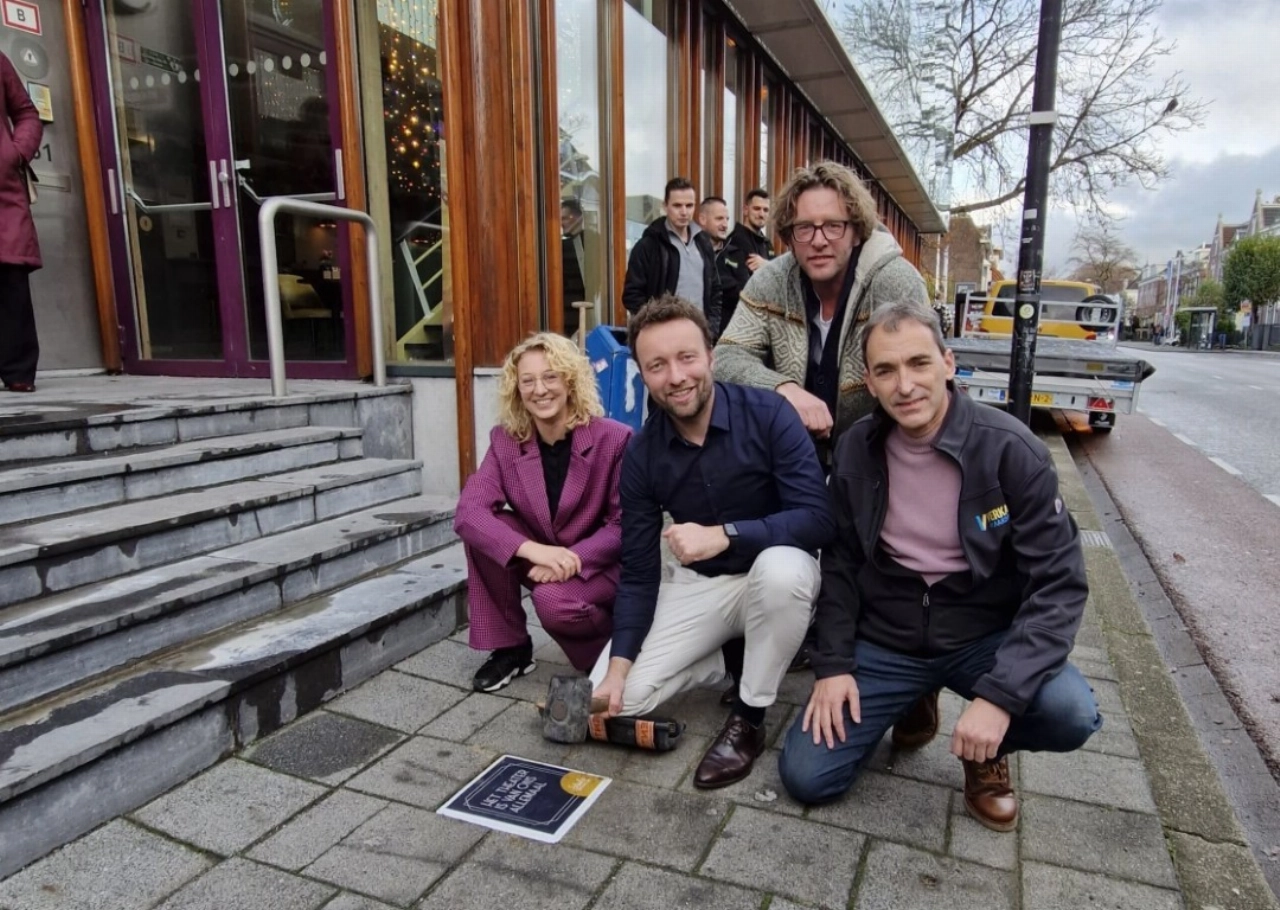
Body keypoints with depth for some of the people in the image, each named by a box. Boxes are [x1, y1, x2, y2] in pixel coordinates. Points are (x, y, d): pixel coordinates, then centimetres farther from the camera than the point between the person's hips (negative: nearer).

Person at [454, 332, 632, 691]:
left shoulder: (614, 439, -18)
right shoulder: (505, 440, -8)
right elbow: (467, 511, -20)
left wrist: (573, 560, -30)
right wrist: (533, 550, -35)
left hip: (599, 565, -4)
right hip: (541, 559, 5)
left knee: (553, 601, -33)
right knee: (480, 531, -20)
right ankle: (510, 647, -3)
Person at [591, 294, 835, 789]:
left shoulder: (768, 414, -20)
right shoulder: (641, 453, -10)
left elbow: (817, 519, -25)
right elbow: (638, 572, -6)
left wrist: (723, 535, -36)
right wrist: (617, 669, -15)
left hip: (775, 572, -2)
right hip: (698, 584, 3)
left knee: (783, 567, -40)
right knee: (612, 699, -11)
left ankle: (748, 720, -15)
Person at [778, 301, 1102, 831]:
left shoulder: (1010, 450, -17)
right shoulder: (855, 452, -7)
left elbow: (1059, 583, -17)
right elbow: (840, 563, 2)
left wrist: (1000, 694, -27)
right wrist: (833, 663, -8)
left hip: (985, 637, -2)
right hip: (883, 642, 2)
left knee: (1070, 715, -31)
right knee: (806, 777, -9)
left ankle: (989, 751, 7)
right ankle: (912, 706, 20)